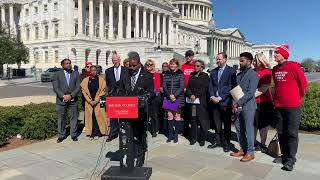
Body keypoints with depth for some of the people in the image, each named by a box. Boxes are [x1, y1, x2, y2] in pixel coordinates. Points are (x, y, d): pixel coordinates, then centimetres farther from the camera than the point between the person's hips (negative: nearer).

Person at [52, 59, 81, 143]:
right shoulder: (57, 74, 4)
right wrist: (63, 96, -15)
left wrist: (71, 95, -12)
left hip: (72, 100, 1)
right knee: (61, 118, 5)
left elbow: (78, 87, 1)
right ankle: (61, 135, 18)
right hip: (61, 100, -1)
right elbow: (55, 87, -3)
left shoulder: (76, 74, 7)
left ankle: (74, 135, 17)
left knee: (74, 117, 5)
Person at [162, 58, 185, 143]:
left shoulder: (180, 74, 1)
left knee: (177, 116, 1)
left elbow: (181, 87, -6)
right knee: (169, 116, 2)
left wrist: (175, 95, -16)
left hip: (178, 98, -2)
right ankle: (170, 135, 10)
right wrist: (169, 95, -12)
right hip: (168, 98, 3)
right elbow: (164, 86, 2)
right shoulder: (166, 75, 10)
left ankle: (176, 135, 10)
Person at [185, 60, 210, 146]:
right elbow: (188, 87, 9)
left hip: (201, 101, -4)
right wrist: (190, 95, -9)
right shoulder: (192, 76, 17)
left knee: (202, 120, -2)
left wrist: (196, 96, -15)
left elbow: (204, 88, -7)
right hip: (192, 101, 4)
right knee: (193, 120, 6)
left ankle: (202, 139, 7)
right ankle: (193, 138, 14)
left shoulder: (205, 76, 4)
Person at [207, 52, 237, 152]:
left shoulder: (231, 71, -3)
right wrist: (212, 96, -4)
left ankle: (226, 143, 14)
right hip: (214, 101, 5)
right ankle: (218, 141, 22)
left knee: (226, 124, 4)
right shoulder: (213, 71, 14)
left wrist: (220, 98, -13)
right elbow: (210, 85, 13)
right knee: (217, 123, 10)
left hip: (225, 102, -5)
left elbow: (231, 87, -10)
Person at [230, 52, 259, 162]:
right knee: (239, 128, 12)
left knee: (249, 129, 1)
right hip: (238, 106, 7)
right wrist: (234, 103, 1)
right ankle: (243, 149, 26)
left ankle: (250, 152, 13)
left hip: (248, 106, -7)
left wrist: (238, 103, -15)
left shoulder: (253, 74, -8)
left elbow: (250, 93, -16)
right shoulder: (239, 74, 14)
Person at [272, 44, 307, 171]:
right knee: (281, 132, 12)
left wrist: (298, 97, 8)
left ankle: (291, 159, 7)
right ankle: (284, 155, 25)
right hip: (278, 105, 6)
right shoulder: (275, 69, 8)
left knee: (292, 133, 0)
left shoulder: (293, 66, -10)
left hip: (292, 106, -6)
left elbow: (303, 83, -2)